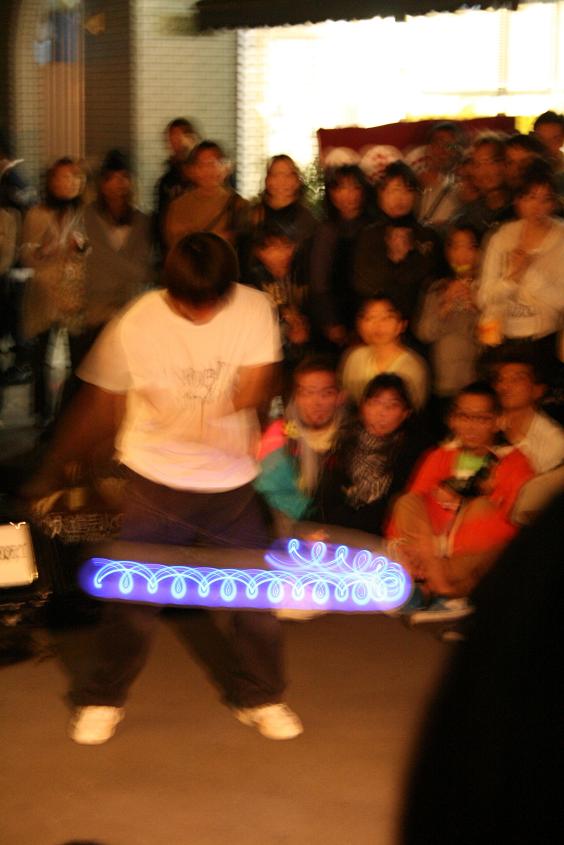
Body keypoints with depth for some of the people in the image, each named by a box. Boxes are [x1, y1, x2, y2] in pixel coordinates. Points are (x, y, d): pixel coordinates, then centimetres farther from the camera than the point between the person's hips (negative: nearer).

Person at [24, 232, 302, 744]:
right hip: (155, 477, -1)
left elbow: (253, 386, -12)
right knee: (133, 596, 0)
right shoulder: (136, 324, -10)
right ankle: (102, 701, 22)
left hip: (231, 481, 2)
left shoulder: (253, 308, -7)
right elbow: (99, 402, -1)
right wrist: (54, 469, 3)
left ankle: (260, 698, 26)